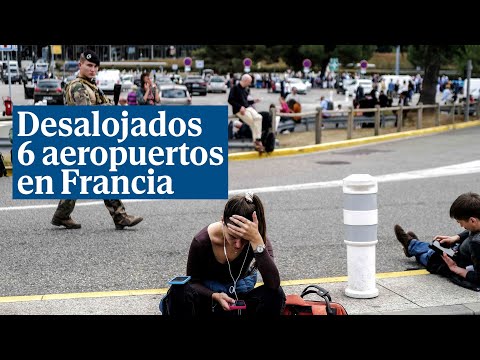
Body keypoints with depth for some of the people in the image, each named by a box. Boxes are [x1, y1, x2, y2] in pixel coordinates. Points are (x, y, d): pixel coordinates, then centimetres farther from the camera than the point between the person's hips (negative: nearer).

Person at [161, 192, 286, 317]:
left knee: (276, 294, -30)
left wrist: (256, 240, -50)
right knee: (179, 290, -35)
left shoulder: (259, 239, -28)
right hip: (208, 289, -1)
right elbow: (193, 281, -13)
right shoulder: (202, 241, -28)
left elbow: (273, 285, -41)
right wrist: (215, 296, -35)